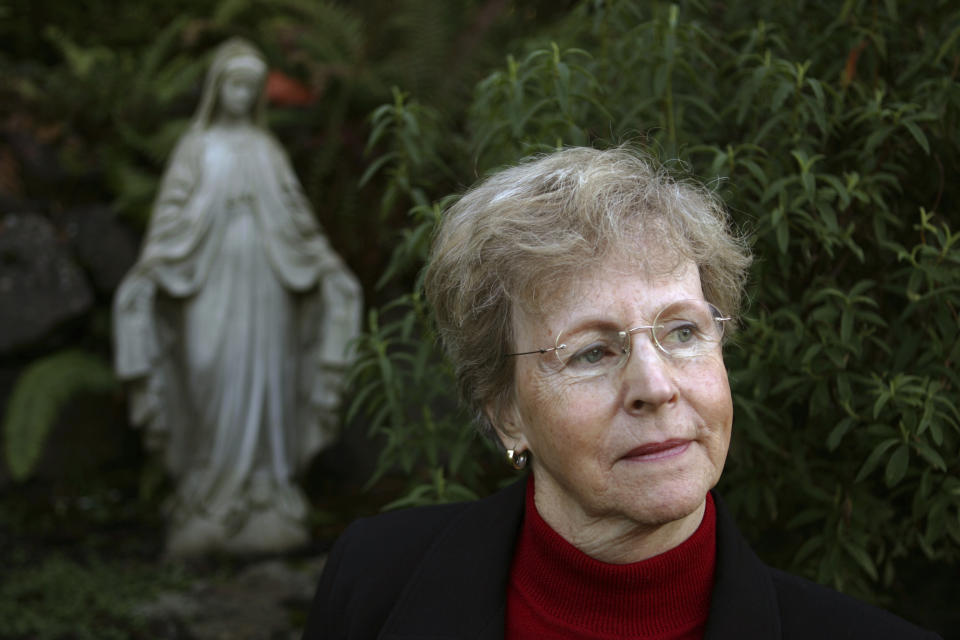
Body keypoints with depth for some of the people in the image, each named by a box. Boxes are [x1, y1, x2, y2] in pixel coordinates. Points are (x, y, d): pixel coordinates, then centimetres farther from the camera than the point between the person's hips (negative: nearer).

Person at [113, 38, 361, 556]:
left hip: (263, 283, 3)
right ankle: (207, 506, -3)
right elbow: (172, 211, -2)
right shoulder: (195, 146, 5)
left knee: (262, 388, 0)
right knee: (214, 387, -8)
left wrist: (326, 263, 9)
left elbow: (297, 215, 15)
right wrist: (153, 265, -14)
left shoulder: (267, 150, 14)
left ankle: (261, 508, 4)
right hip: (211, 278, -3)